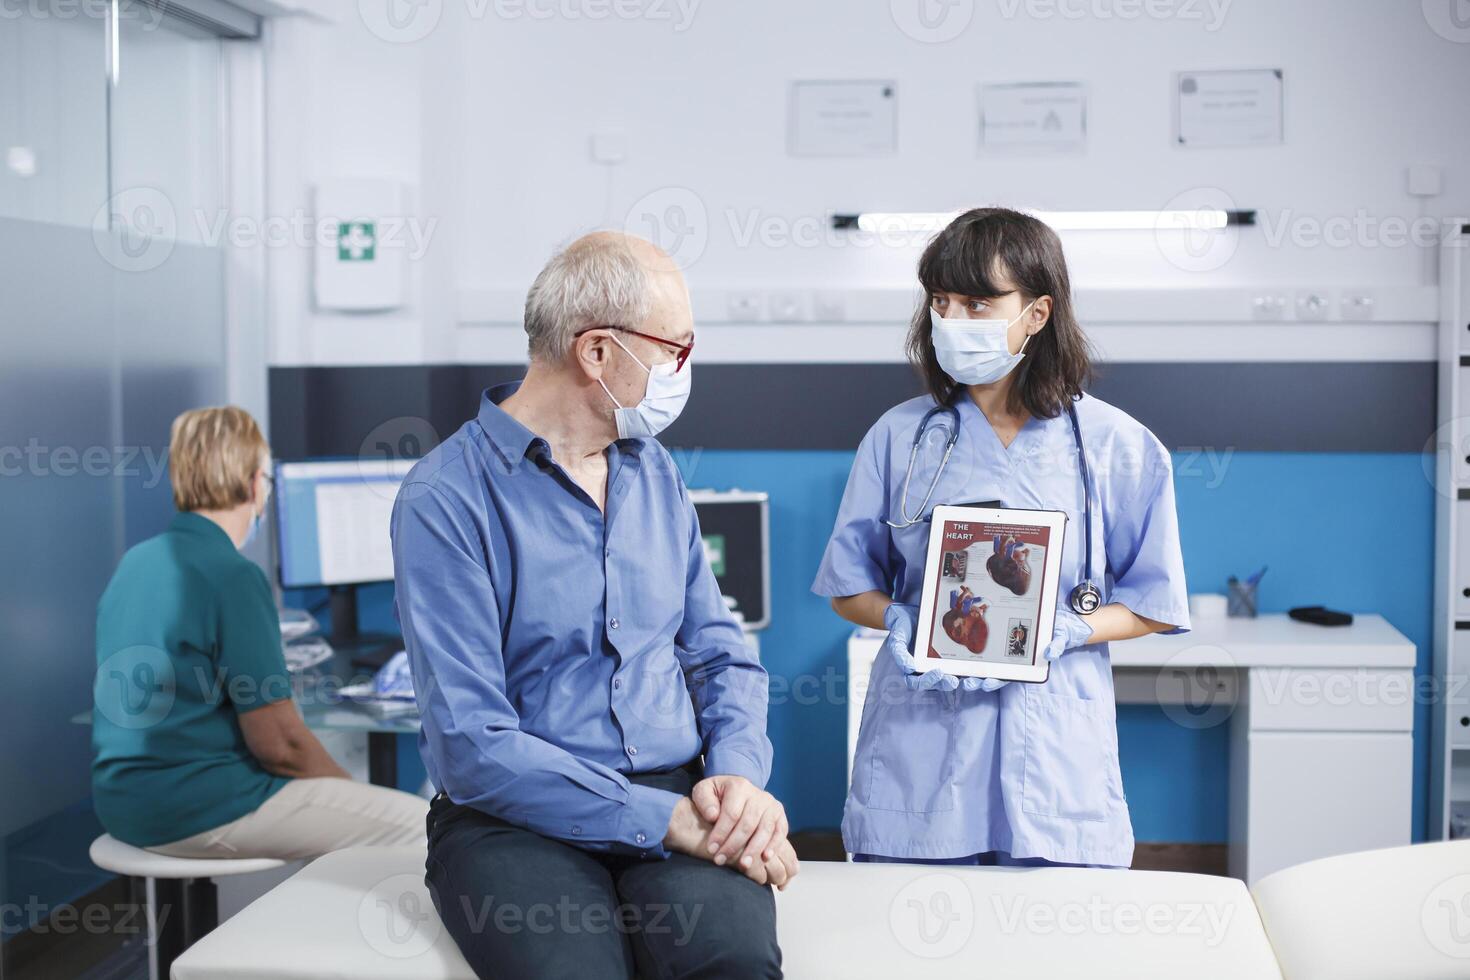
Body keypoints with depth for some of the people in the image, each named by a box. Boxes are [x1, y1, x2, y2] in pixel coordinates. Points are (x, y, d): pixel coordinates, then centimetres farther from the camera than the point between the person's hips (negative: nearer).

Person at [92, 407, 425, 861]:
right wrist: (354, 789, 1)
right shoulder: (233, 576, -18)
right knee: (417, 823, -5)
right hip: (196, 810, -10)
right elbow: (278, 743, -18)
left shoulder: (135, 561, 10)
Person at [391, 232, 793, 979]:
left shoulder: (654, 474, 14)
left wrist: (738, 778, -6)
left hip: (674, 799, 4)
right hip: (515, 821, -4)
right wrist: (664, 820, -19)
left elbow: (722, 655, 15)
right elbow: (472, 748, -14)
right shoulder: (447, 498, -7)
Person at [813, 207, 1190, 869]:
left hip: (1055, 761, 0)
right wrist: (900, 622, -12)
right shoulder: (899, 436, 5)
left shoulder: (1117, 447, 1)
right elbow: (850, 588, 9)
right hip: (915, 755, 1)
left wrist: (1065, 632, -13)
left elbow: (1153, 605, 5)